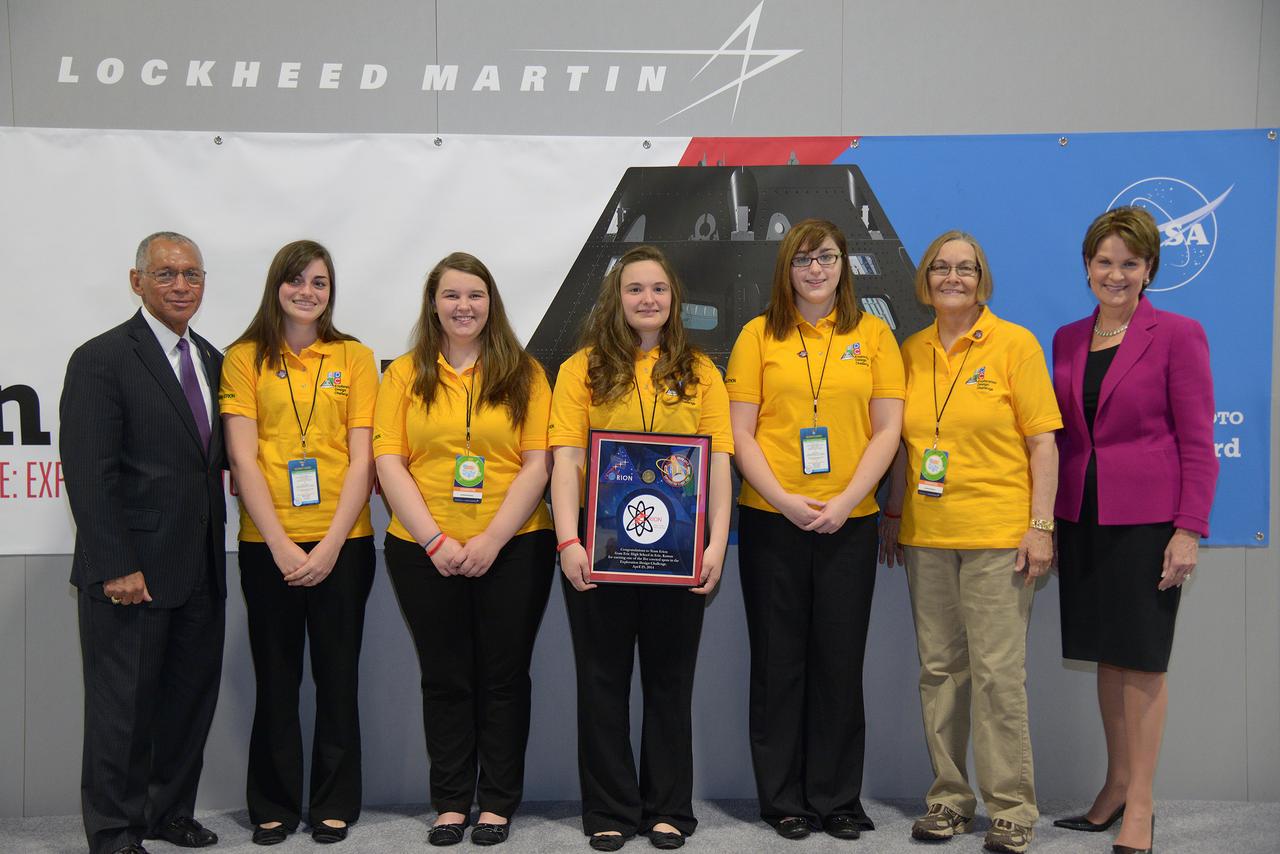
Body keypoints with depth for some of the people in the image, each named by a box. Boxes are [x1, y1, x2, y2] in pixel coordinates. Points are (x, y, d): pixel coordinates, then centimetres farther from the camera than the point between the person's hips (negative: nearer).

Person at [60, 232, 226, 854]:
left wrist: (215, 551, 7)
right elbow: (88, 473, -14)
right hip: (130, 573, -6)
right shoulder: (102, 359, -9)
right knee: (124, 705, 4)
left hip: (199, 570, 7)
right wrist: (115, 566, -18)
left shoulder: (210, 360, 13)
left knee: (191, 698, 13)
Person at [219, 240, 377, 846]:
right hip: (267, 544, 0)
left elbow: (362, 459, 0)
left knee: (338, 677, 6)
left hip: (342, 542, 0)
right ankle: (273, 807, 22)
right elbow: (243, 459, -2)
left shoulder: (354, 357, 6)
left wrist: (330, 545, -9)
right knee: (276, 679, 8)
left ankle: (334, 805, 20)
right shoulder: (245, 358, 5)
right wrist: (281, 545, -11)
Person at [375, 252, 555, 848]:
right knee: (445, 679, 10)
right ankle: (451, 800, 23)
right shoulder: (405, 374, 6)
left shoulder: (524, 373, 4)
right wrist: (436, 540, -11)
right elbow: (389, 463, -1)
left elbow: (537, 464, -3)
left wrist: (491, 538, -13)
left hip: (512, 547, -1)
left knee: (503, 676, 7)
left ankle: (498, 801, 20)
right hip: (423, 551, 1)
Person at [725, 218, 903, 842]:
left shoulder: (873, 334, 6)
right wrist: (784, 500, -12)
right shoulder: (759, 335, 4)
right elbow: (740, 432, 0)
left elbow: (887, 429, 1)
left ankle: (838, 797, 20)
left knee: (840, 660, 6)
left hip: (848, 523, 1)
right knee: (778, 658, 6)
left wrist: (846, 500, -11)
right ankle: (783, 799, 19)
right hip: (771, 519, 0)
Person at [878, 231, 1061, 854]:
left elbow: (1042, 441, -4)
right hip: (925, 534, 4)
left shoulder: (1015, 344, -1)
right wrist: (891, 514, 12)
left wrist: (1041, 526, -10)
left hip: (998, 534, -4)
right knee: (939, 669, 9)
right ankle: (949, 799, 21)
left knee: (998, 671, -4)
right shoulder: (910, 352, 11)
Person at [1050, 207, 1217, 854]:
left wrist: (1189, 530, -14)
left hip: (1146, 519, -5)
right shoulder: (1068, 340, 11)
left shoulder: (1177, 335, -5)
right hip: (1082, 518, 5)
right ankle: (1116, 784, 25)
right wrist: (1046, 519, 10)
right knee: (1106, 656, 12)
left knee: (1143, 659, 0)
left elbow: (1197, 441, -7)